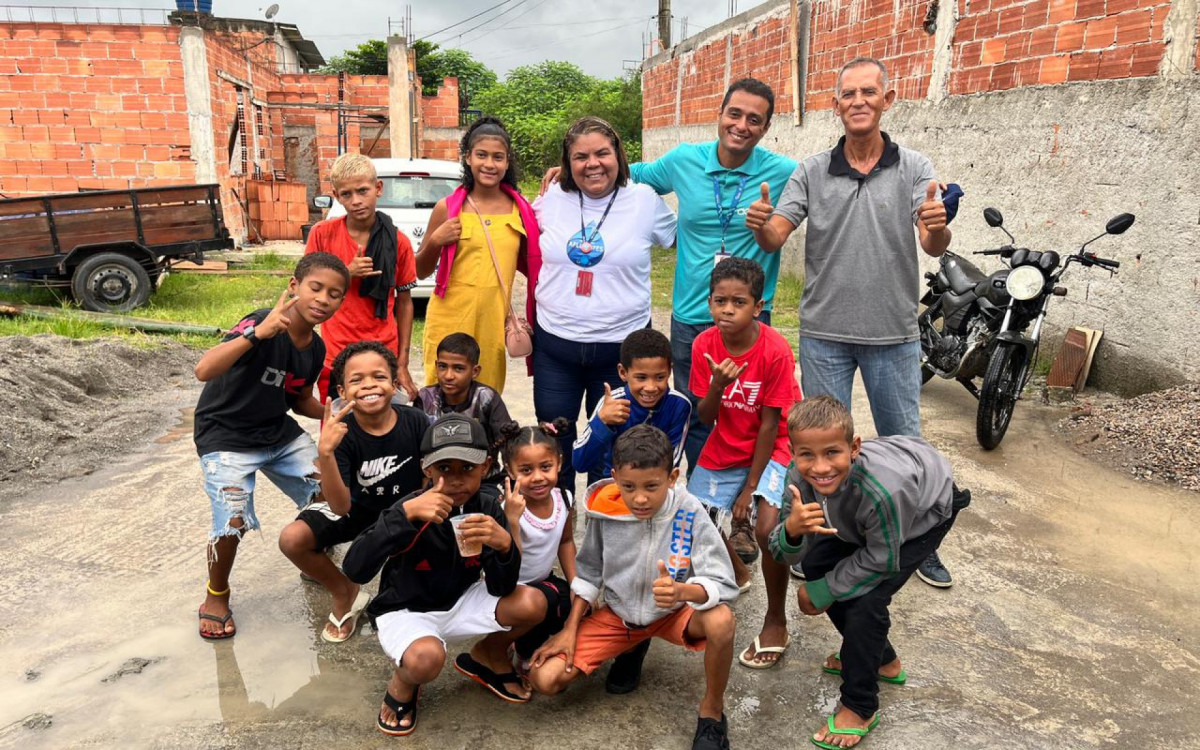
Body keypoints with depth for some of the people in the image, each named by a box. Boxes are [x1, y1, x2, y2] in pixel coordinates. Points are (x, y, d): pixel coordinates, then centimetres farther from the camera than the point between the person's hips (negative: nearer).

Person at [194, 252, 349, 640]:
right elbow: (203, 371, -41)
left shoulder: (315, 348, -3)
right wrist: (257, 333, -53)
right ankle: (216, 596, 10)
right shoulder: (261, 323, -27)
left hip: (280, 432, 7)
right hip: (226, 436, -6)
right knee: (233, 523, -19)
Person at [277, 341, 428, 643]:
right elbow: (341, 507, -32)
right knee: (292, 539, -20)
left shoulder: (415, 422, -23)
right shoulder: (341, 433, -23)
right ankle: (346, 595, 8)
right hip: (357, 510, 1)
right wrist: (325, 454, -44)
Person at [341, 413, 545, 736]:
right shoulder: (413, 508, -24)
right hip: (405, 610, -4)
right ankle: (402, 685, 3)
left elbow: (501, 590, -14)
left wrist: (505, 545, -36)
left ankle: (487, 656, 14)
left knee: (532, 604, -20)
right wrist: (405, 513, -45)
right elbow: (354, 570, -36)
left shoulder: (488, 507, -13)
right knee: (427, 658, -37)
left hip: (459, 602, 4)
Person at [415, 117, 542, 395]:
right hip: (450, 320, -2)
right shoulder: (448, 208, -1)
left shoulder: (521, 209, 4)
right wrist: (435, 242, -11)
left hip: (495, 321, 2)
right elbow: (421, 272, 6)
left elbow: (531, 265, 18)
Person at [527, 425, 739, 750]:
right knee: (544, 679, -12)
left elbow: (722, 585, -28)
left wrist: (683, 591, -49)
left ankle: (712, 708, -7)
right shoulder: (604, 510, -18)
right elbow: (589, 572, 0)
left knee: (721, 620, -37)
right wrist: (570, 629, -4)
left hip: (673, 613, -3)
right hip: (617, 615, 3)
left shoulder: (689, 515, -25)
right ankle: (632, 645, 16)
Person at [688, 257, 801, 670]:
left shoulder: (775, 350, -23)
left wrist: (750, 488, -16)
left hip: (770, 449, -5)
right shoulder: (704, 345, -11)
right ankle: (736, 572, 40)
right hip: (722, 449, 5)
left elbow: (769, 424, -18)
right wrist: (716, 386, -31)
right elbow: (705, 418, -9)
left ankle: (776, 621, -1)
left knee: (768, 528, -25)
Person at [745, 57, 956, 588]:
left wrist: (937, 228, -36)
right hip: (825, 333, 0)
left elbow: (934, 247, -12)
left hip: (894, 334, 0)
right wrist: (761, 226, -31)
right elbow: (775, 238, -7)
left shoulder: (914, 169, -2)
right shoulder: (811, 172, 0)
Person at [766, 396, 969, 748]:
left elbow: (881, 560, -26)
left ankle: (860, 708, 6)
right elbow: (784, 554, -22)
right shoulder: (800, 475, -29)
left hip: (926, 510, -6)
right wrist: (792, 530, -46)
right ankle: (880, 660, 28)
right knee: (815, 565, 7)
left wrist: (823, 592, -16)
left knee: (866, 599, -17)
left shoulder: (881, 489, -45)